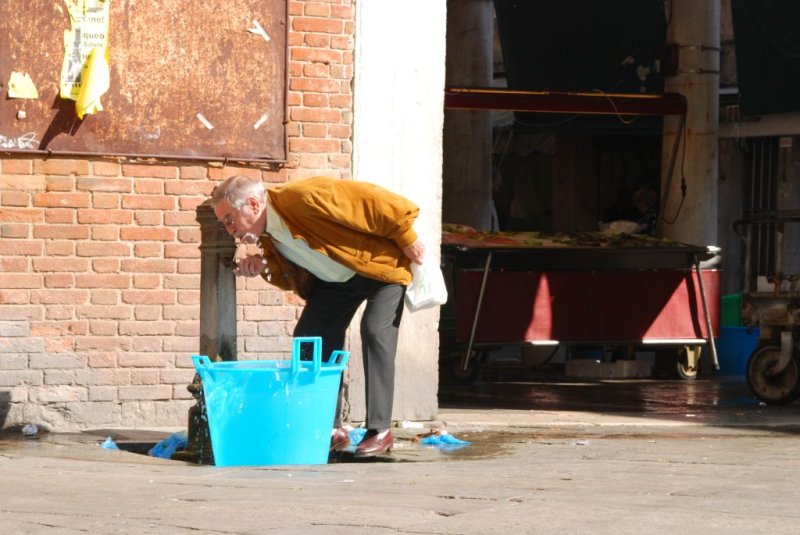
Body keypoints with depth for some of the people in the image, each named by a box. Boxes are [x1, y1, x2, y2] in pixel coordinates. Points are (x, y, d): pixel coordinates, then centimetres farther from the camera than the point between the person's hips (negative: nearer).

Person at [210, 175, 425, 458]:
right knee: (309, 337, -3)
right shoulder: (268, 237, -7)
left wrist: (406, 236, -22)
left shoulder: (303, 197, -34)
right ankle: (330, 429, 3)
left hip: (382, 262, -8)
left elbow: (371, 200, -30)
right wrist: (264, 267, -17)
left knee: (375, 331, -22)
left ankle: (380, 430, -18)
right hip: (335, 281, 8)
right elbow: (292, 279, 5)